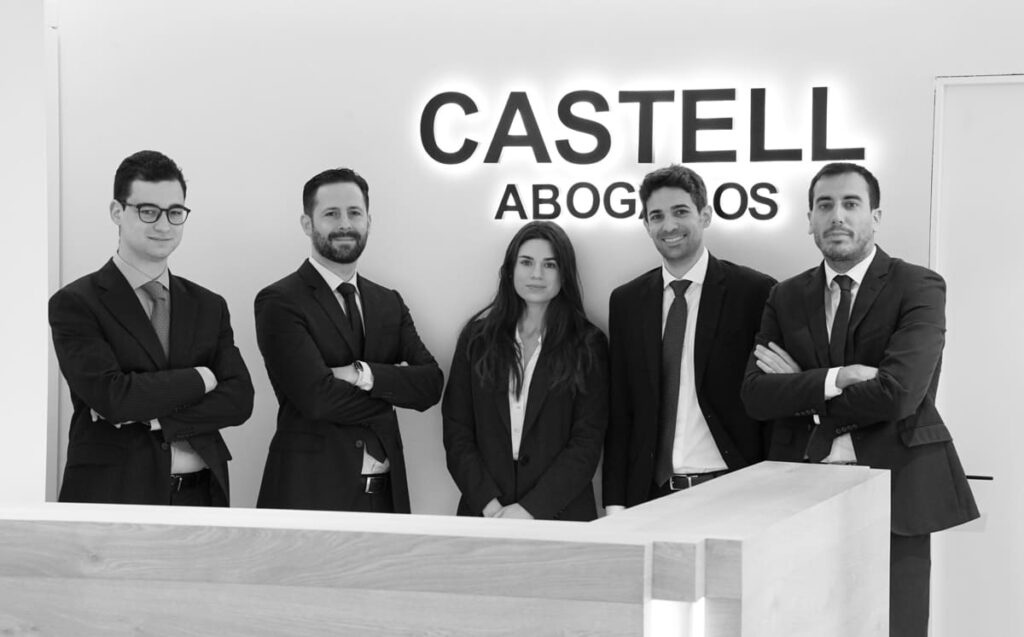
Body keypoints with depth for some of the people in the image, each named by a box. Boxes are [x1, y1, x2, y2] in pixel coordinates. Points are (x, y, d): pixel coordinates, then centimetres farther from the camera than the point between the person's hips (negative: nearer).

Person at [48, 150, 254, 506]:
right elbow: (110, 395, -15)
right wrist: (201, 378, -6)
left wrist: (150, 416, -11)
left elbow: (239, 400, 1)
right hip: (112, 496, -3)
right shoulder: (75, 303, -2)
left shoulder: (209, 307, 12)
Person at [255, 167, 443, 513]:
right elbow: (316, 397, -16)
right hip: (310, 491, -5)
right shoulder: (279, 302, -5)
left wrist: (363, 374, -15)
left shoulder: (390, 303, 14)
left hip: (386, 491, 5)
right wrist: (394, 391, -4)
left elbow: (431, 384, 1)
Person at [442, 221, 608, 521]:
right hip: (483, 512, 1)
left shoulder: (588, 346, 0)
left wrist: (530, 508, -15)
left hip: (560, 514, -1)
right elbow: (456, 431, 2)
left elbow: (587, 444, -5)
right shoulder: (478, 337, 5)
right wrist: (488, 502, -11)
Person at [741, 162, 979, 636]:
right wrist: (834, 380, -16)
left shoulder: (919, 288, -2)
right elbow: (755, 396, -1)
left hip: (893, 492, -3)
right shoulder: (786, 298, 12)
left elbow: (897, 392, -16)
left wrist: (801, 390, -6)